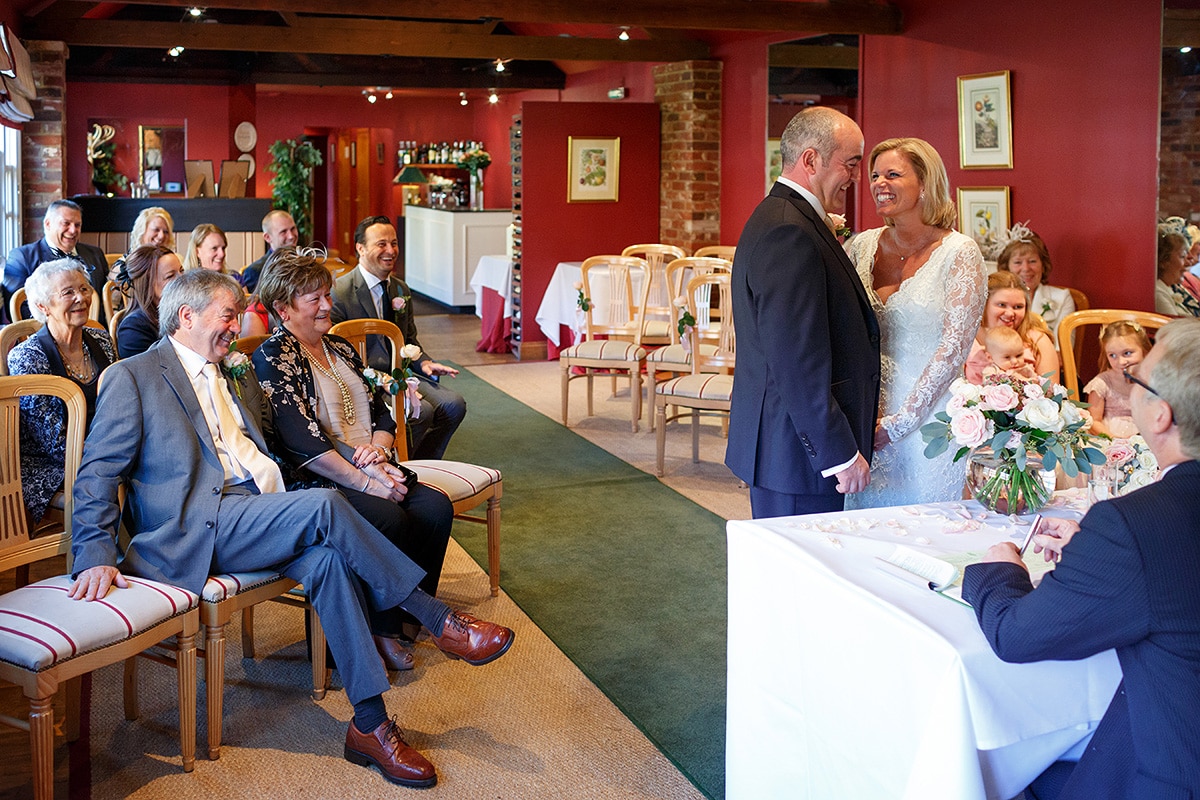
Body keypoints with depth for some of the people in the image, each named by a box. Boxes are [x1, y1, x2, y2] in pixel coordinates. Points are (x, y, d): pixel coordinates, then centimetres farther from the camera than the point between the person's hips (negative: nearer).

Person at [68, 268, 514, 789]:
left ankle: (370, 724, -24)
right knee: (325, 506, -29)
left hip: (262, 509, 6)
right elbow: (99, 472, -1)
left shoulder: (239, 377, 27)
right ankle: (438, 620, -20)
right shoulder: (132, 378, 5)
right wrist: (96, 552, -15)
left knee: (327, 558, -25)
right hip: (200, 527, -6)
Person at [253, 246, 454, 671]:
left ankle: (412, 614, -7)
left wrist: (377, 449, -6)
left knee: (436, 506, -19)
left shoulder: (341, 348, 20)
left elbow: (382, 414, 18)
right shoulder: (272, 356, -4)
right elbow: (302, 442, -15)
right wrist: (364, 482, -18)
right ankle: (382, 630, -15)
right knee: (388, 518, -32)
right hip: (312, 482, -7)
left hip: (371, 472, 7)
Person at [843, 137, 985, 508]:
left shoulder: (959, 252, -7)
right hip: (865, 413, 4)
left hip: (927, 414, -4)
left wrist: (900, 422, -14)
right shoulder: (862, 245, 5)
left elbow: (954, 347, -12)